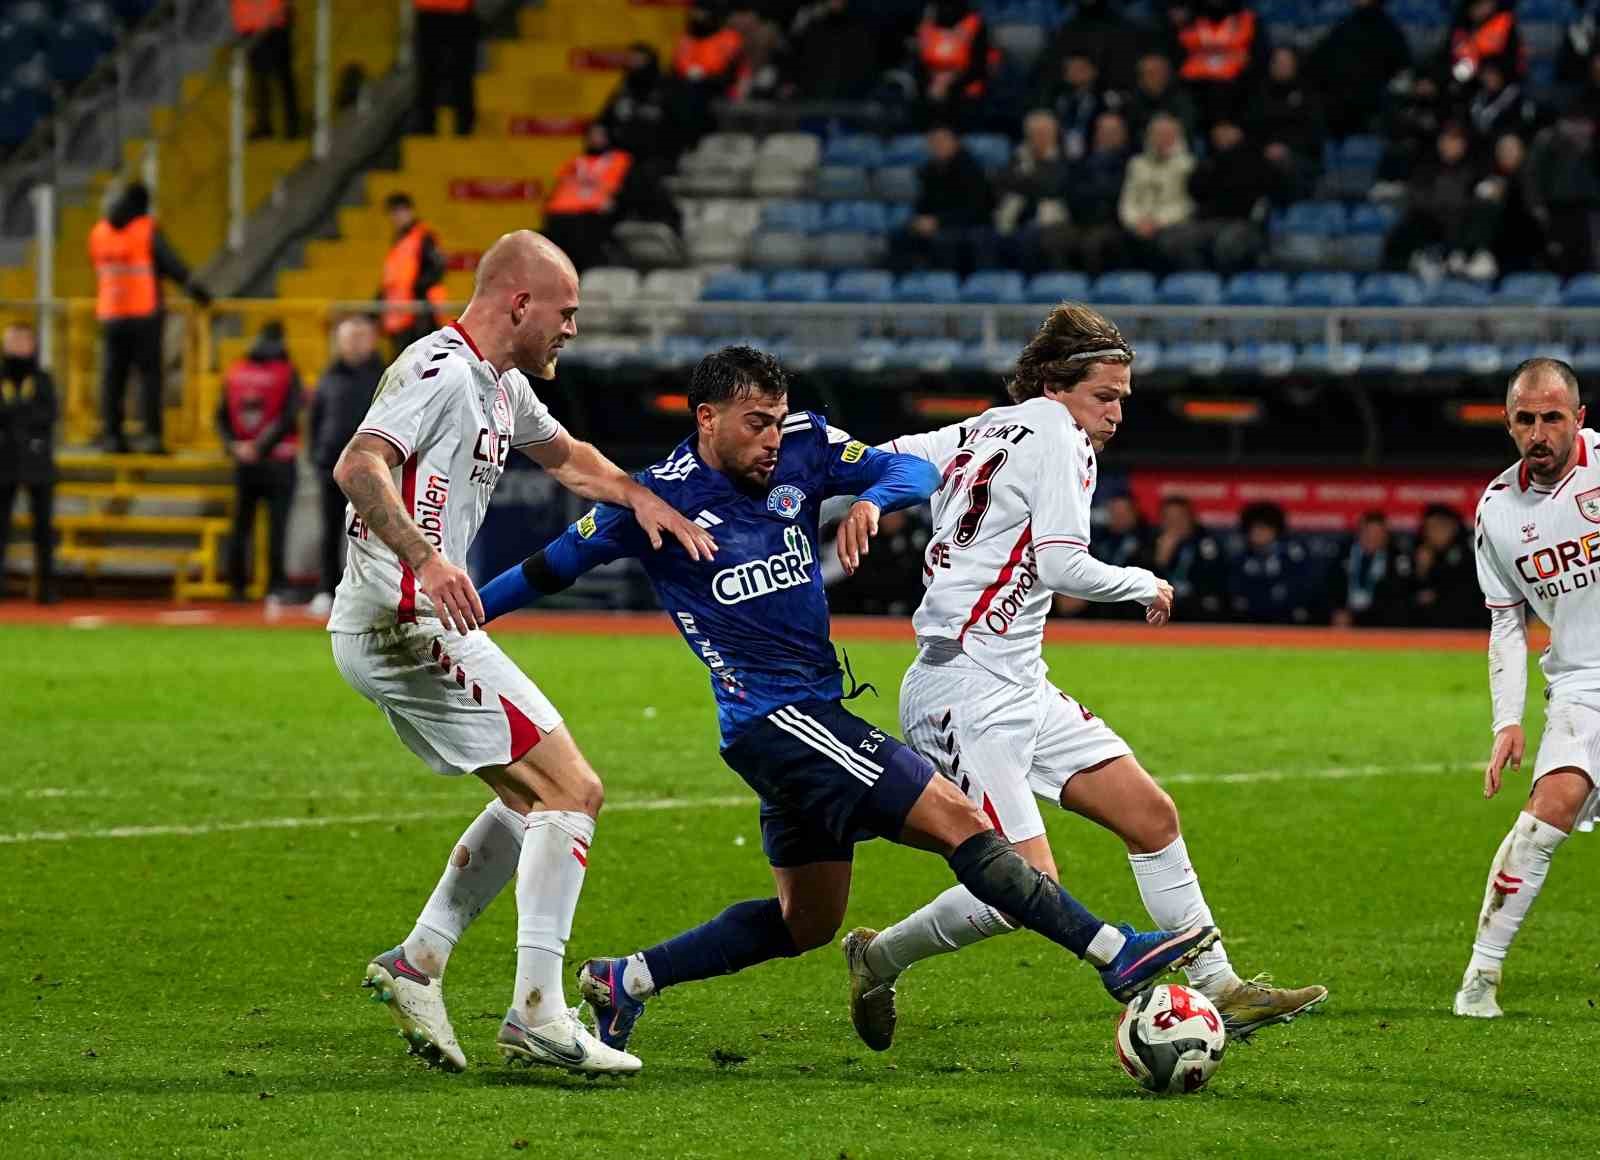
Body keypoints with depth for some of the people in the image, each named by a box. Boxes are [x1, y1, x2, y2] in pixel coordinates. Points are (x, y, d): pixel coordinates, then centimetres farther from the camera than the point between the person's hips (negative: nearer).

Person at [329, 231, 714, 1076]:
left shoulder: (503, 387, 18)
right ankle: (536, 1014, -15)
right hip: (404, 619, -11)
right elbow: (358, 467, -28)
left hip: (398, 627, 11)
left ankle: (417, 963, 16)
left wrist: (640, 497, 21)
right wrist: (426, 559, -40)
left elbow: (564, 456, 37)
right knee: (572, 792, -10)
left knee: (532, 797, 20)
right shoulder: (441, 371, -14)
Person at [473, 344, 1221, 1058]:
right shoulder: (659, 499, -11)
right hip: (771, 720, -8)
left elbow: (915, 471, 1)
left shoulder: (802, 449, 3)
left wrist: (872, 499, -21)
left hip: (815, 716, 8)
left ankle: (624, 983, 23)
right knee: (957, 819, -15)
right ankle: (1115, 955, -17)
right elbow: (548, 570, 0)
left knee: (806, 922, 17)